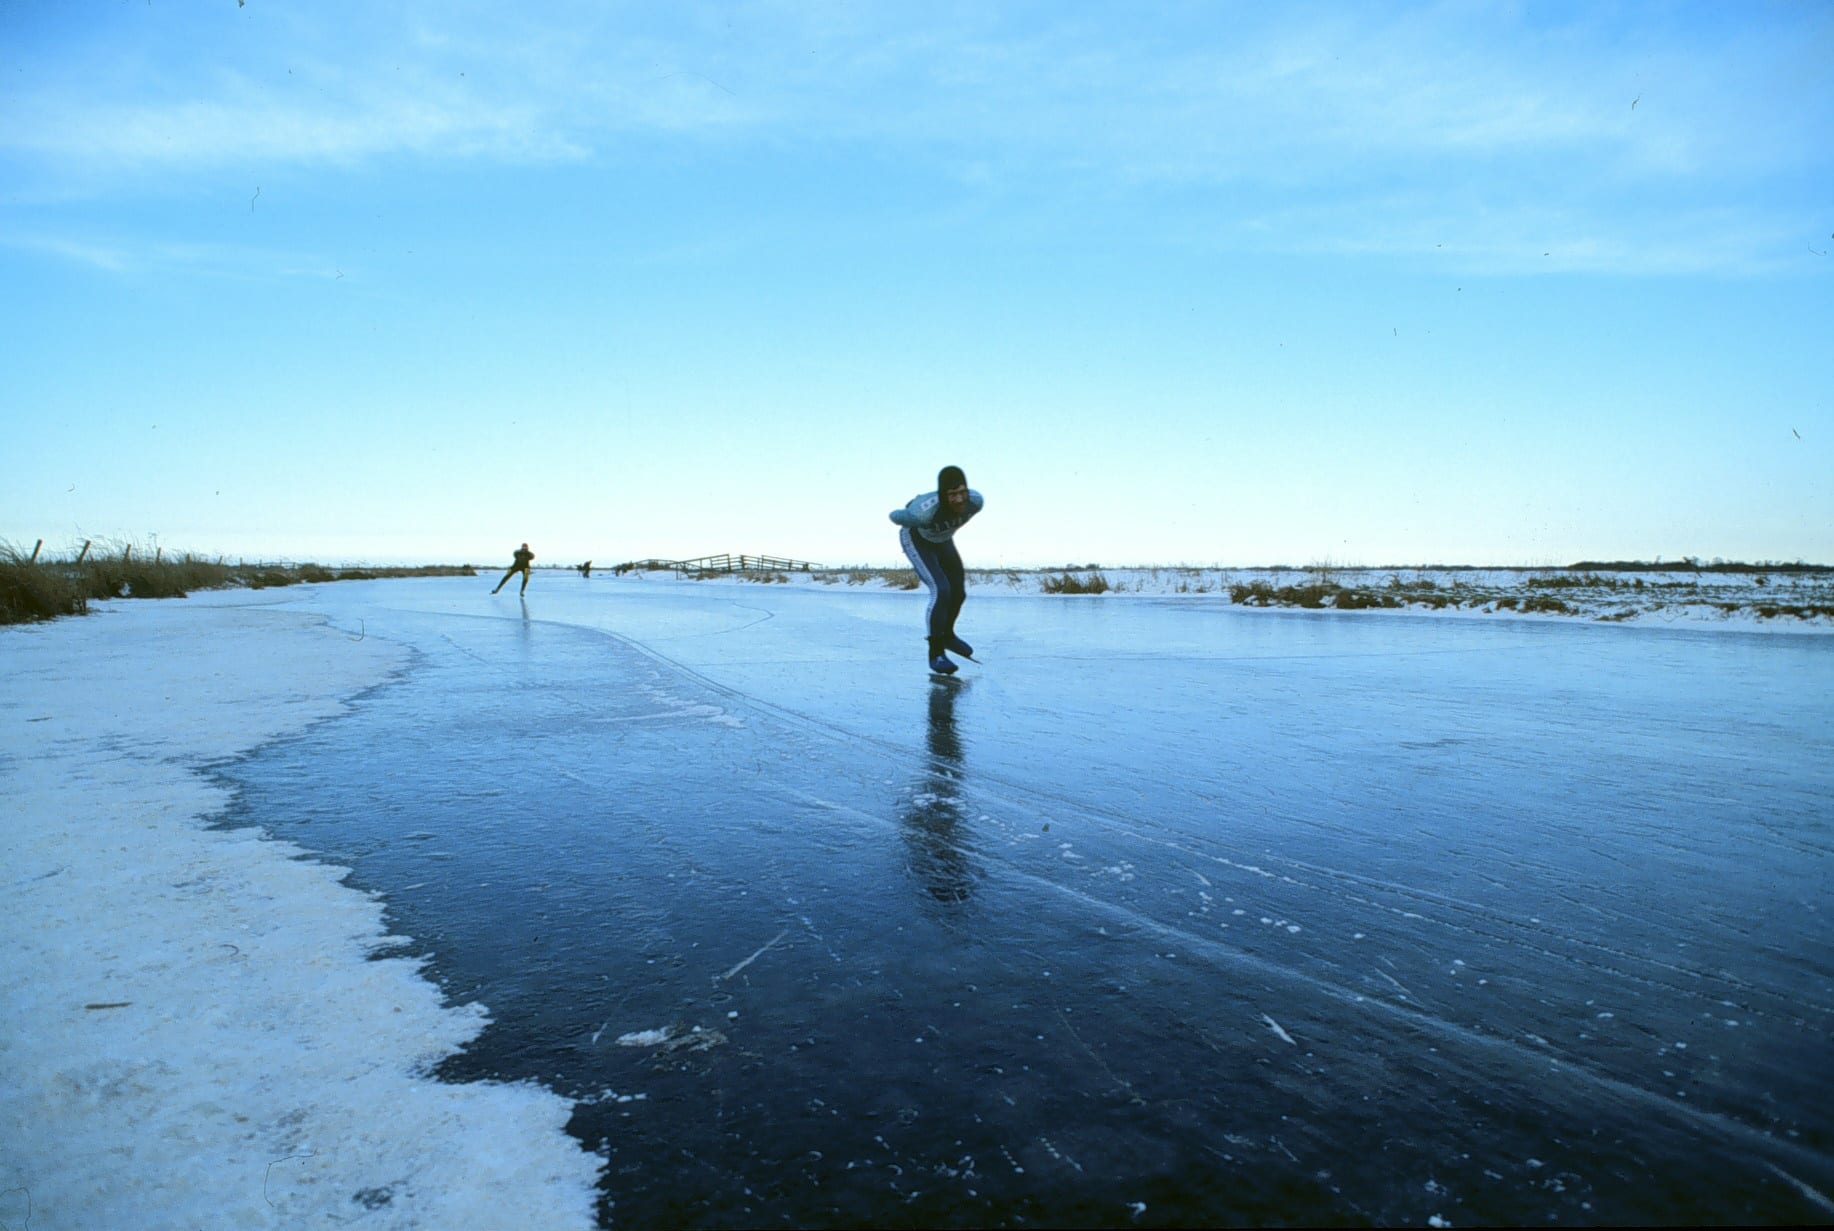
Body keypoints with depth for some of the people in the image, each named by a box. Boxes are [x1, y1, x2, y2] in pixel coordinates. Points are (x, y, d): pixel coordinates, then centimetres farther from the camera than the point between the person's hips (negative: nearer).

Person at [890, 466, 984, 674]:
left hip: (941, 539, 6)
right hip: (916, 539, -6)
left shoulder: (976, 501, -32)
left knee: (958, 592, 14)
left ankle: (946, 634, 41)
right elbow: (895, 516, -21)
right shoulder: (924, 512, -44)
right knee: (941, 592, -22)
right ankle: (936, 653, -11)